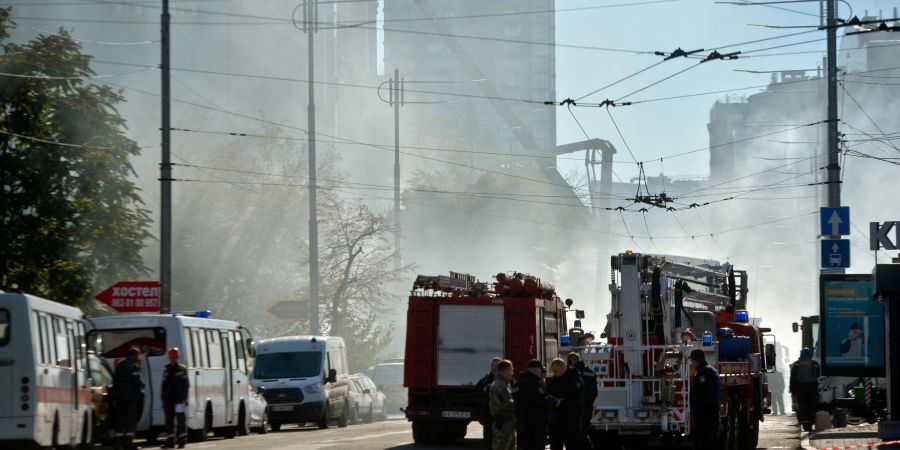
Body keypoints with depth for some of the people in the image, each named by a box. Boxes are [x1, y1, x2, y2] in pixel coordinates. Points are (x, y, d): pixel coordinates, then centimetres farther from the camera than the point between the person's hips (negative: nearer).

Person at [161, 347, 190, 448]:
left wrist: (184, 398, -12)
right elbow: (164, 384, 16)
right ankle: (170, 441, 10)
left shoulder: (182, 369, -2)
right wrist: (163, 398, 11)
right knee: (169, 421, 6)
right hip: (168, 399, 6)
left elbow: (185, 385, -5)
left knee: (180, 421, -5)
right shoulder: (166, 369, 14)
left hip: (179, 399, -6)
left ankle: (182, 441, -2)